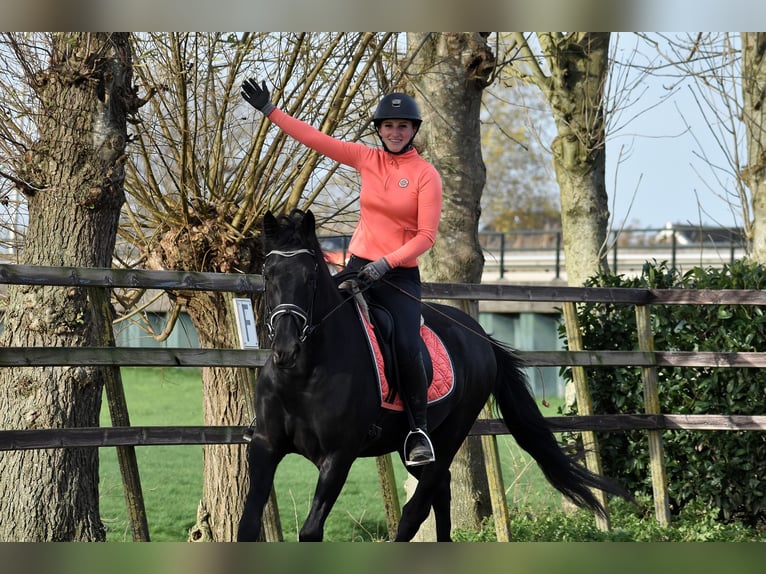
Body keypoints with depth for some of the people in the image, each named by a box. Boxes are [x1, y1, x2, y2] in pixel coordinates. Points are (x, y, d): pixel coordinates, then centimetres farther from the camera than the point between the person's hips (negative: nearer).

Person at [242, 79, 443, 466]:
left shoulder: (426, 174, -4)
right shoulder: (368, 159, 6)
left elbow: (426, 235, -9)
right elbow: (316, 139, 5)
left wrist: (386, 263, -20)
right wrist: (270, 111, 2)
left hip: (400, 275, -4)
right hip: (358, 267, 4)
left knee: (407, 347, -20)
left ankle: (419, 431, -6)